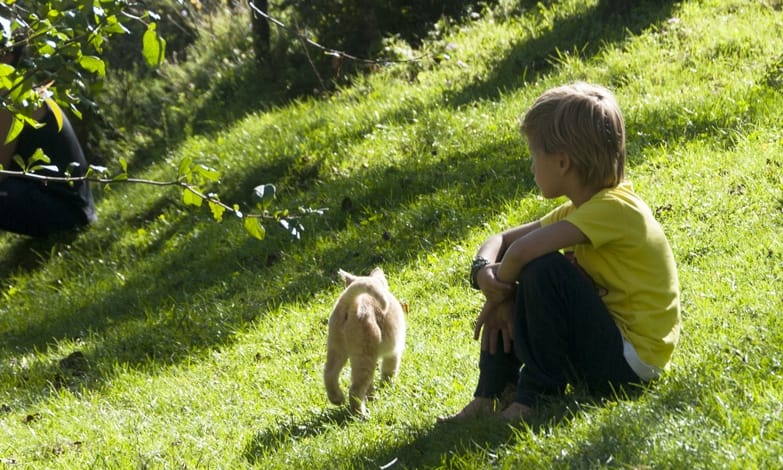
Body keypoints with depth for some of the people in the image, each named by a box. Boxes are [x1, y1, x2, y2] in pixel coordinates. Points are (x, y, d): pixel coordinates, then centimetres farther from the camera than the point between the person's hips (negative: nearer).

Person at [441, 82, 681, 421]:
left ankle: (533, 395, -15)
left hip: (631, 362, -10)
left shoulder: (614, 208, -21)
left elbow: (524, 250, -33)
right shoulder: (578, 210, 9)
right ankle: (487, 399, -2)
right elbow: (502, 241, 8)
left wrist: (498, 293, -15)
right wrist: (484, 271, -14)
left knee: (544, 270, -25)